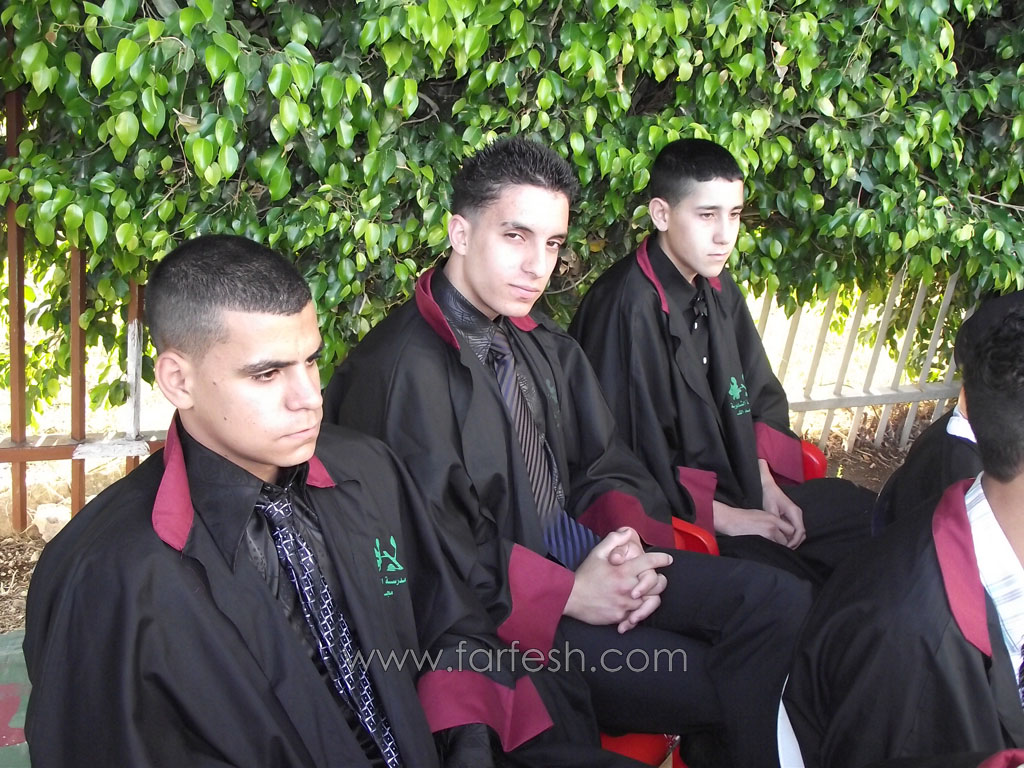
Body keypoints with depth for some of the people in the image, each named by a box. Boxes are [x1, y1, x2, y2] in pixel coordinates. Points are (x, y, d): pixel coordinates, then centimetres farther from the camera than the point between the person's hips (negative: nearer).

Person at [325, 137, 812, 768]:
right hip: (506, 610, -8)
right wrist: (569, 595, -19)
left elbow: (606, 467, 14)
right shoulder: (401, 370, -17)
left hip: (588, 560, 8)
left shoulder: (543, 344, 12)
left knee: (783, 602, -11)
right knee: (719, 686, -22)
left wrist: (632, 539, -7)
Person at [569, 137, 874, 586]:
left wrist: (766, 484, 0)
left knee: (868, 514, 9)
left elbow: (758, 395, 15)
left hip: (735, 489, 9)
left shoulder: (717, 289, 5)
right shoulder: (626, 307, -22)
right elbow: (626, 452, -22)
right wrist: (724, 517, -16)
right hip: (672, 515, -9)